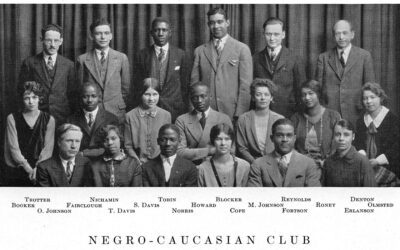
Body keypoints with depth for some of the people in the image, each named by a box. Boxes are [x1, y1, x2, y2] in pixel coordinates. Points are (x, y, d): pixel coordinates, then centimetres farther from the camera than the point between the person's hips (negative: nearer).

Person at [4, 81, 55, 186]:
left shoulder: (49, 119, 4)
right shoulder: (12, 118, 2)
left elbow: (48, 148, -1)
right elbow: (13, 147, -3)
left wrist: (37, 168, -14)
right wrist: (28, 168, -12)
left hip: (41, 170, 0)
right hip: (16, 172, 0)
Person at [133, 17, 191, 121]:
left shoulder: (182, 55, 4)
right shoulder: (143, 55, 8)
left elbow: (186, 87, 5)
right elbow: (138, 86, 10)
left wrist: (185, 112, 1)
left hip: (175, 111, -1)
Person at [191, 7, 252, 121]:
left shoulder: (242, 49, 3)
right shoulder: (200, 51, 11)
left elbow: (246, 85, -1)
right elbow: (194, 84, 9)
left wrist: (240, 115, -8)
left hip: (232, 113, -2)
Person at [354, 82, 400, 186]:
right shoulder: (361, 121, 18)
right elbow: (358, 143, 10)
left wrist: (379, 160, -14)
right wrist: (362, 155, -11)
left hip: (387, 165, -4)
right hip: (365, 165, 4)